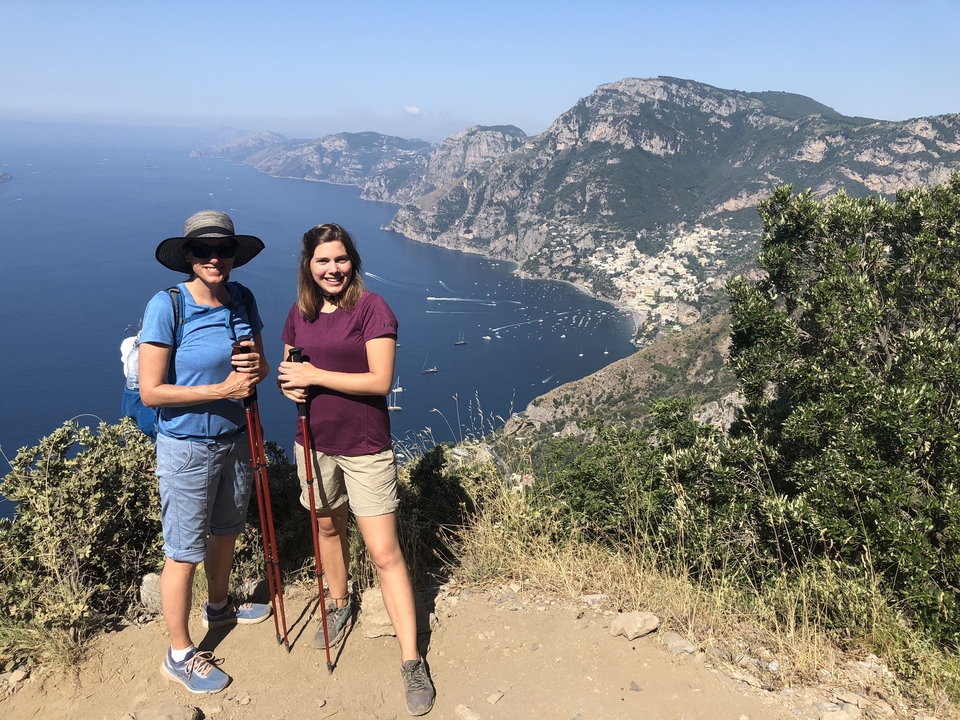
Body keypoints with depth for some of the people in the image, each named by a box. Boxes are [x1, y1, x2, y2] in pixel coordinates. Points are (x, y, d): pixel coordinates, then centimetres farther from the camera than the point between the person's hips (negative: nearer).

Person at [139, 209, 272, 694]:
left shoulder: (242, 300, -2)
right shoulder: (166, 306, -19)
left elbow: (260, 367, 7)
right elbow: (151, 391, -20)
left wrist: (255, 368, -16)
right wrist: (222, 388, -24)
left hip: (235, 437, 6)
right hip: (187, 447, -6)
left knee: (226, 532, 24)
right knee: (184, 553, 7)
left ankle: (219, 607, 50)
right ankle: (179, 655, 25)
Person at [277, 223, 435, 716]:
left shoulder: (372, 307, -12)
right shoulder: (299, 314, 5)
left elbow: (380, 380, -19)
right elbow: (290, 372, 16)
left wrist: (315, 375, -19)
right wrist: (288, 384, -8)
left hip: (366, 448, -5)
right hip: (315, 443, 6)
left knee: (385, 553, -4)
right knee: (328, 527, 23)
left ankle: (412, 662, 5)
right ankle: (339, 607, 48)